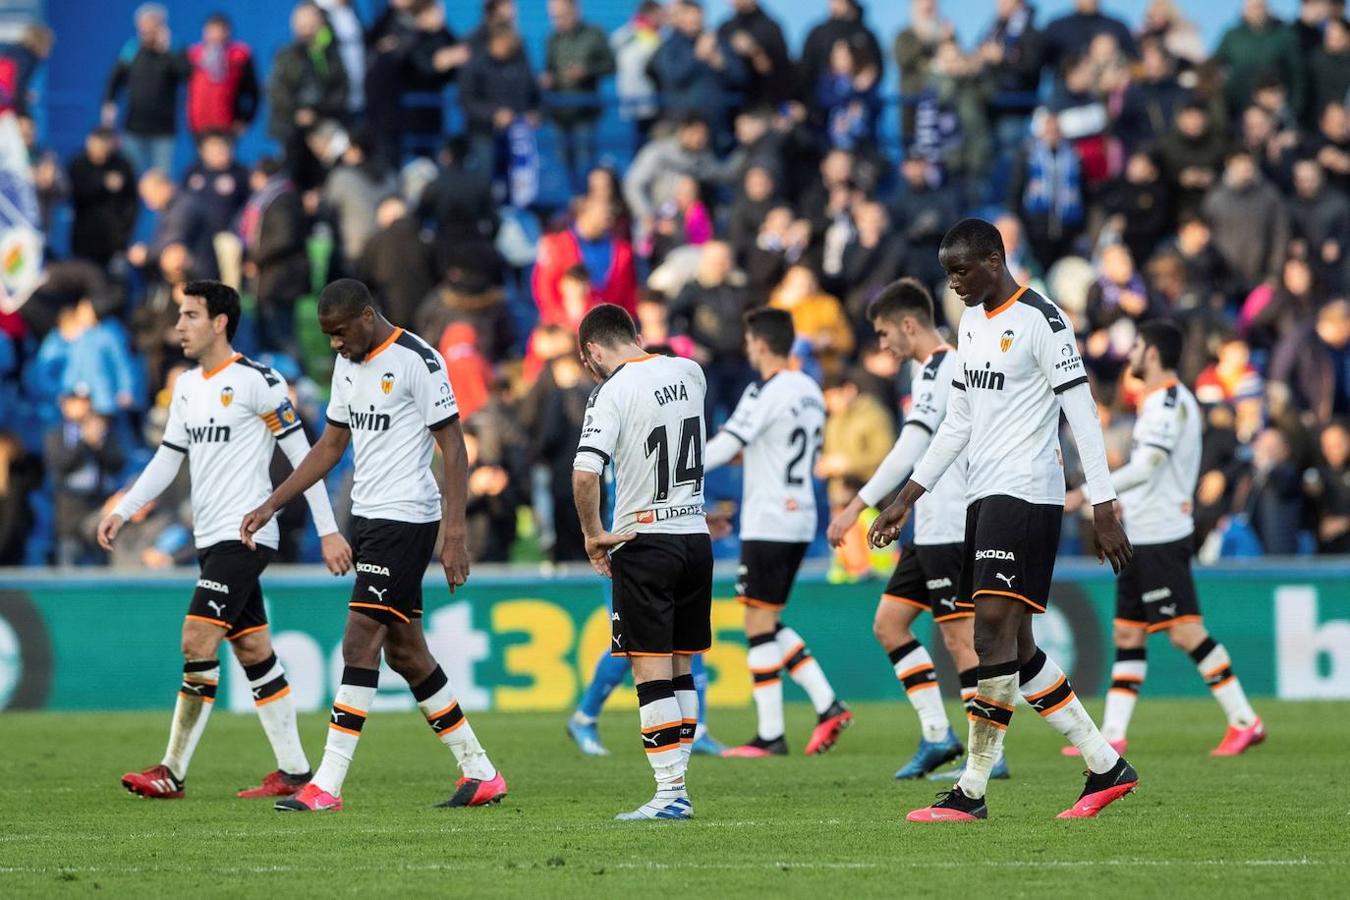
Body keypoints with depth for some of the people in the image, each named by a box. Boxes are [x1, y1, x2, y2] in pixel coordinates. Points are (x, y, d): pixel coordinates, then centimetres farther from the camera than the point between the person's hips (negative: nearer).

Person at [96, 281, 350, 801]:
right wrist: (123, 511, 9)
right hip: (211, 540, 8)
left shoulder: (256, 381, -11)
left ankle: (173, 772, -14)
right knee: (253, 651, 9)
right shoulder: (187, 386, 13)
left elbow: (302, 454, -10)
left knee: (198, 641, -15)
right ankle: (294, 772, 13)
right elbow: (168, 457, 20)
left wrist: (327, 530, -12)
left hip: (244, 535, -8)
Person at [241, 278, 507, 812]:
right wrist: (270, 507, 16)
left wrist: (454, 535, -18)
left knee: (360, 644, -12)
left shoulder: (417, 362, -13)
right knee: (405, 652, 9)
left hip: (406, 519, -9)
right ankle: (481, 774, 17)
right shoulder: (348, 364, 13)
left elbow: (453, 449, -13)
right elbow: (331, 447, 21)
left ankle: (327, 786, -12)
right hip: (367, 518, 9)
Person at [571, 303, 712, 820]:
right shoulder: (687, 373, 7)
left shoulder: (614, 391, -13)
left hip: (644, 540, -6)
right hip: (696, 535, 6)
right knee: (679, 669, 11)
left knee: (651, 670, -4)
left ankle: (671, 792, -9)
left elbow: (584, 473, -22)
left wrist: (594, 535, -10)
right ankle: (676, 787, 12)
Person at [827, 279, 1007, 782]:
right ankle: (937, 735, 10)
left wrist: (857, 507, -22)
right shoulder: (954, 367, 17)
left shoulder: (936, 371, -14)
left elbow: (909, 452, -22)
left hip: (950, 528, -10)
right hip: (933, 529, 10)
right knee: (888, 622, 11)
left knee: (960, 637, -8)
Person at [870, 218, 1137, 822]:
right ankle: (1106, 767, 15)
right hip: (983, 498, 9)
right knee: (1015, 646, 8)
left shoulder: (1040, 320, -10)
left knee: (994, 632, -13)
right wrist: (908, 497, 22)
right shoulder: (972, 322, 17)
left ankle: (971, 791, -13)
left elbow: (1082, 414, -12)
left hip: (1026, 495, -9)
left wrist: (1103, 509, -16)